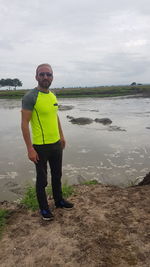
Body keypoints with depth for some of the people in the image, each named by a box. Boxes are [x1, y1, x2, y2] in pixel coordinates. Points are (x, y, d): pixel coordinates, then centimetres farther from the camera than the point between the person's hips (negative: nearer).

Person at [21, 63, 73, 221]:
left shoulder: (52, 95, 6)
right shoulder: (30, 97, -17)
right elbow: (24, 123, -18)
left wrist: (61, 136, 19)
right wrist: (30, 149, -21)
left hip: (56, 143, 7)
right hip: (40, 146, -7)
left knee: (57, 175, 22)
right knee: (42, 179, 10)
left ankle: (59, 200, 42)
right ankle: (43, 208, 31)